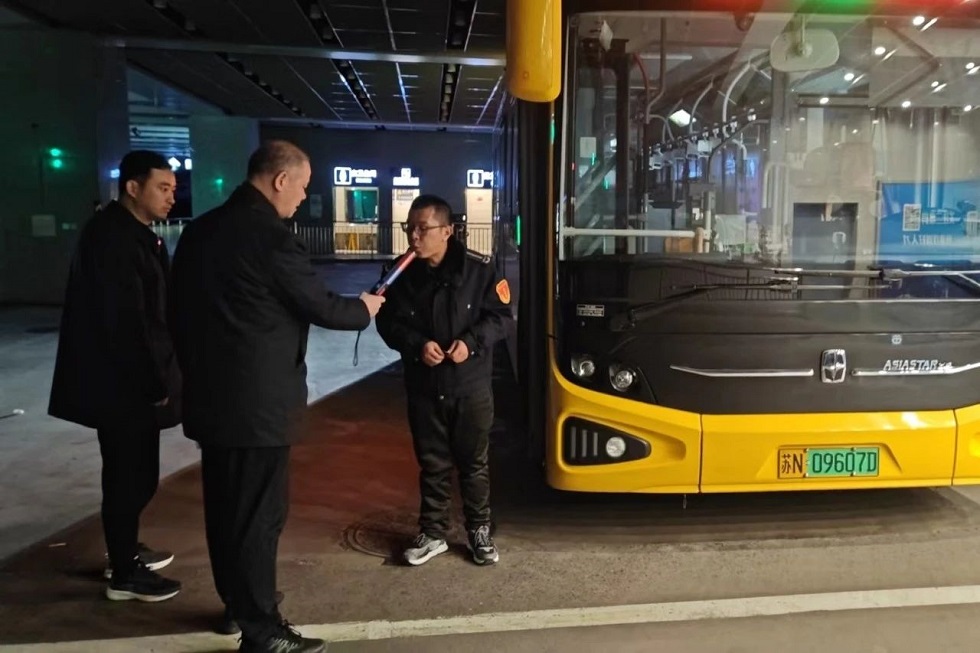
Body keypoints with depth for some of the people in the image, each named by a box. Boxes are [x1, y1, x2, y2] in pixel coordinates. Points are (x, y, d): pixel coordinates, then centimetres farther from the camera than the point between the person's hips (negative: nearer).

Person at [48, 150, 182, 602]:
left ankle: (125, 551, 34)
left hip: (131, 379, 10)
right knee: (132, 476, 0)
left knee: (131, 473, 19)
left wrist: (156, 376, 14)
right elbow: (124, 320, -23)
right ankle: (124, 574, 14)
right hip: (122, 383, -10)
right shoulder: (113, 237, -18)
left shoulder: (132, 233, 13)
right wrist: (154, 381, -19)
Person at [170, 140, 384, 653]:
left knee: (225, 505, 19)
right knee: (258, 513, 1)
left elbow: (180, 309, 15)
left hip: (209, 395, 9)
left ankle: (237, 602, 36)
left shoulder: (200, 230, 9)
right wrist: (362, 308, 9)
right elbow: (319, 306, -11)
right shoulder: (270, 236, -18)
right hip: (256, 401, -9)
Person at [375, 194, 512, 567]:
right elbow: (388, 322, 3)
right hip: (424, 388, 2)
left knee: (474, 463, 12)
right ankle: (433, 533, 29)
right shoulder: (402, 273, -5)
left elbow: (501, 316, -3)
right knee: (432, 465, 14)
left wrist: (471, 342, -19)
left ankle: (479, 531, 29)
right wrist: (417, 344, -15)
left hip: (471, 387, -1)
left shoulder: (478, 269, -10)